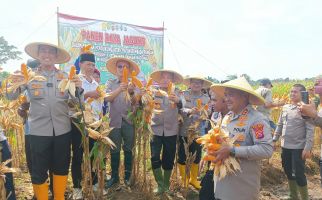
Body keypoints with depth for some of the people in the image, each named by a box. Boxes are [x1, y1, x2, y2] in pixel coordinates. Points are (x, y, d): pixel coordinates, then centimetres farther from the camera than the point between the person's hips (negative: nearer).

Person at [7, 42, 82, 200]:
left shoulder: (65, 77, 6)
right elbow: (11, 97, 2)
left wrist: (78, 88, -17)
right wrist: (15, 84, -20)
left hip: (62, 129, 2)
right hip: (39, 131, -1)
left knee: (61, 168, 14)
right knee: (39, 170, 6)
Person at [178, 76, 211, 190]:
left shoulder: (206, 98, 3)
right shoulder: (184, 95, -4)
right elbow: (179, 109, -15)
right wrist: (189, 111, -32)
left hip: (198, 132, 3)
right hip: (184, 131, -2)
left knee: (197, 157, 15)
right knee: (182, 156, 7)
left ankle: (193, 179, 37)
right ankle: (183, 180, 29)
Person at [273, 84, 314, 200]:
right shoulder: (285, 107, 7)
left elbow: (310, 130, -13)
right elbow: (280, 125, 14)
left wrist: (308, 148, -18)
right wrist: (274, 139, 11)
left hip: (299, 147, -6)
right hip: (285, 146, 6)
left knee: (299, 174, -1)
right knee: (288, 172, 17)